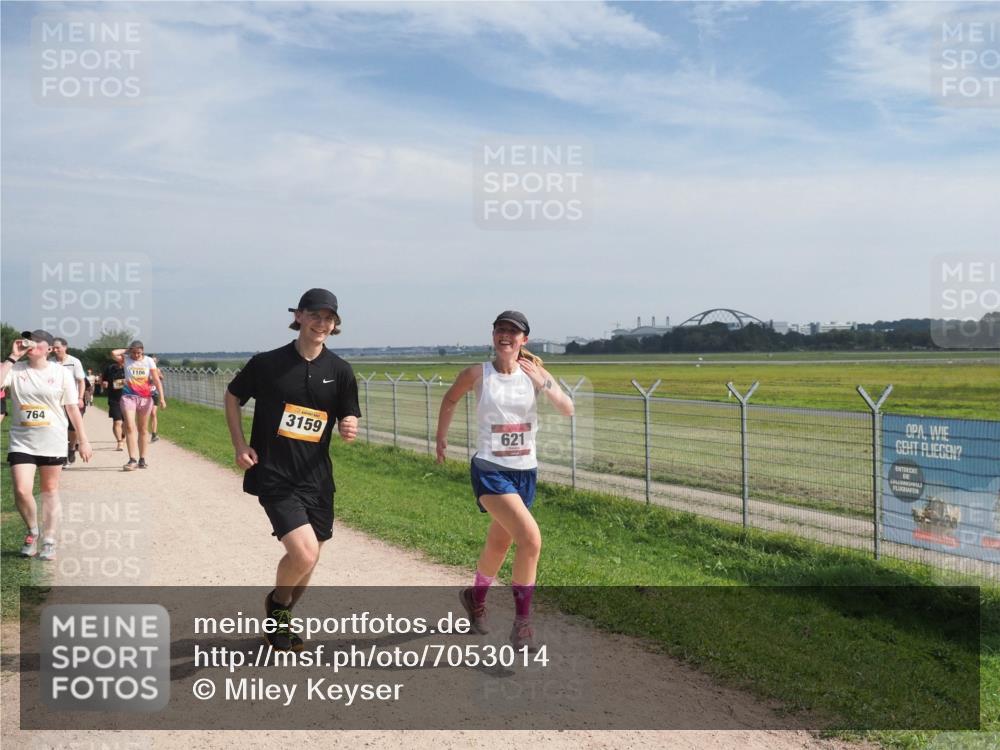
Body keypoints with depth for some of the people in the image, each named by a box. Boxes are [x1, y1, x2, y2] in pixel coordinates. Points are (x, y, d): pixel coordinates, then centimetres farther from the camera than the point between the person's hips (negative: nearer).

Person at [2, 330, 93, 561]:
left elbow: (72, 408, 0)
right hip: (22, 441, 1)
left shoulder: (60, 372, -1)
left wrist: (83, 440, -3)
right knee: (22, 491, -9)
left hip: (53, 442, -1)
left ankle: (49, 541, 19)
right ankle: (32, 532, 18)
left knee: (50, 491, 8)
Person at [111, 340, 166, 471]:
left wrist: (162, 398, -11)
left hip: (145, 397, 1)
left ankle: (142, 459, 16)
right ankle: (132, 460, -14)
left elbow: (157, 380, -3)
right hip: (129, 396, -1)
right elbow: (114, 353, -19)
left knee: (143, 429, 9)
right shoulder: (126, 359, 1)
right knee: (130, 428, -12)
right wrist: (127, 351, -3)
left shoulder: (149, 361, 1)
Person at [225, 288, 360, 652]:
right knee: (304, 552, -19)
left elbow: (349, 418, 7)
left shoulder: (339, 370, 1)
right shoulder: (267, 363, -6)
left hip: (317, 478, 4)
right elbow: (232, 396, 9)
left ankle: (282, 619, 39)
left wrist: (350, 428, -17)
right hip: (274, 476, -4)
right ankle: (277, 603, 13)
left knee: (308, 559, 13)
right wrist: (240, 445, 0)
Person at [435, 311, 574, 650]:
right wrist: (441, 437, 15)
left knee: (500, 543, 20)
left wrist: (543, 383, -21)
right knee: (531, 537, -22)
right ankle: (522, 621, -9)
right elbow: (450, 400, 12)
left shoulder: (534, 372, 0)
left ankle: (476, 597, 49)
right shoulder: (477, 374, -6)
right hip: (490, 470, -4)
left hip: (526, 471, 4)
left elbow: (568, 410, -9)